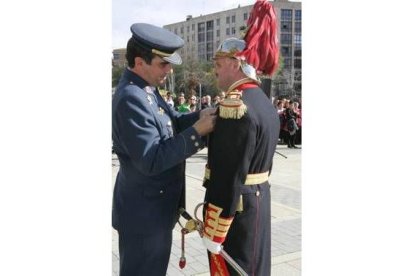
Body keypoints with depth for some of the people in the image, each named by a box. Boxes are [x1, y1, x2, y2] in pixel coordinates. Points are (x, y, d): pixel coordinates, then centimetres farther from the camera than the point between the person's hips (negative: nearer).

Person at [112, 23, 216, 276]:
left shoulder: (146, 89, 6)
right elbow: (151, 161, -29)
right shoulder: (130, 98, -25)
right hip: (145, 211, -10)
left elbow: (173, 124, 8)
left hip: (154, 205, 10)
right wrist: (197, 132, -26)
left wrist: (201, 116, -11)